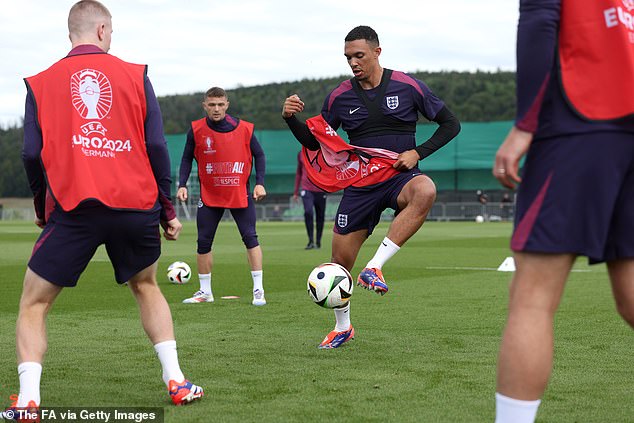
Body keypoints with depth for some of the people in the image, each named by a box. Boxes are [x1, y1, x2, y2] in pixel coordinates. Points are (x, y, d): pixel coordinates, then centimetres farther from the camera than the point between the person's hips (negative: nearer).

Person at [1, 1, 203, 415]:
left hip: (73, 208, -2)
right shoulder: (135, 75, 9)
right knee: (146, 287, 27)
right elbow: (156, 146, 5)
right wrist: (167, 210, 12)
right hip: (136, 206, 2)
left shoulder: (41, 83, 8)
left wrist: (41, 210, 18)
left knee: (34, 304, 10)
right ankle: (177, 382, 18)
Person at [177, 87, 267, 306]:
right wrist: (182, 185, -4)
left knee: (250, 238, -7)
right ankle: (205, 292, 17)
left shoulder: (244, 128, -6)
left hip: (240, 194, -1)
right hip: (209, 196, 1)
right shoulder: (196, 130, -5)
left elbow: (258, 155, 5)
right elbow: (187, 158, 6)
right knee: (203, 243, 3)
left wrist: (259, 183, -5)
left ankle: (258, 290, 0)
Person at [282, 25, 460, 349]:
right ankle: (342, 328, 27)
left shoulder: (407, 87, -3)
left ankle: (374, 267, -35)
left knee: (425, 191, -39)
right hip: (360, 184, 2)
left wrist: (417, 153, -9)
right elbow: (314, 141, 12)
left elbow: (450, 124, 4)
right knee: (340, 260, 1)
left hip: (399, 176, -2)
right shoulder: (339, 97, 3)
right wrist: (291, 119, -7)